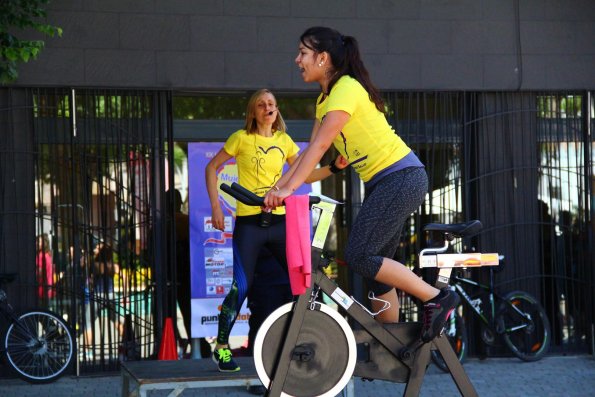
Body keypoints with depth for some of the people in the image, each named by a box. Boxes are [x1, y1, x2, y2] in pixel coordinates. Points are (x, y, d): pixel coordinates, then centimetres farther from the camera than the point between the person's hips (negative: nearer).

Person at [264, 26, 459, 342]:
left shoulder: (346, 89, -16)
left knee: (359, 256, -15)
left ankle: (436, 298, -7)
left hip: (402, 177, -10)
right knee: (375, 263, 9)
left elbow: (321, 145, -25)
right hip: (381, 183, 10)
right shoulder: (325, 98, 14)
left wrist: (289, 188, -29)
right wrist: (277, 188, 1)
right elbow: (310, 150, 11)